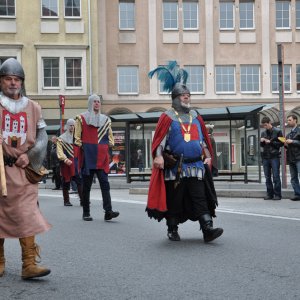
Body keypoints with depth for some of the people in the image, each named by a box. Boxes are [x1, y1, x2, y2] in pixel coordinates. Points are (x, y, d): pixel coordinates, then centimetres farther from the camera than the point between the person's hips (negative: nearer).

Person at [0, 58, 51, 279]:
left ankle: (29, 264, -8)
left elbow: (42, 137, 8)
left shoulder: (33, 107, 10)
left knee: (27, 215, -7)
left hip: (25, 169, 1)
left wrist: (29, 156, -8)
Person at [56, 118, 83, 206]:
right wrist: (65, 159, -24)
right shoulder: (61, 139, 0)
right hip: (66, 164, -3)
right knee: (66, 183, 4)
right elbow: (60, 152, -9)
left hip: (76, 164, 3)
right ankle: (66, 201, 14)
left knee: (80, 182, -6)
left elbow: (80, 151, 13)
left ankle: (83, 200, -7)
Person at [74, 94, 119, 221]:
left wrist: (110, 144, 9)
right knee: (86, 184, 2)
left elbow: (110, 136, 24)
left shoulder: (106, 120, 17)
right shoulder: (81, 118, 6)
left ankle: (108, 211, -15)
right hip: (88, 157, -2)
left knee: (105, 183, -8)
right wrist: (81, 146, -5)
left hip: (102, 157, 3)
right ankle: (86, 213, 10)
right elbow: (77, 137, 4)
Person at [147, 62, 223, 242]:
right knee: (174, 199, 5)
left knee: (200, 198, -4)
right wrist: (159, 156, -19)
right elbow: (160, 139, -5)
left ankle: (208, 229, -8)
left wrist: (208, 156, 9)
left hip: (196, 166, 3)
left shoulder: (196, 117, 17)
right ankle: (172, 230, 19)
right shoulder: (168, 117, 1)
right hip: (174, 167, -3)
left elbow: (203, 139, 20)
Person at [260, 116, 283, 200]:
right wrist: (261, 142, 0)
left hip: (274, 156, -5)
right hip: (265, 157, 5)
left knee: (276, 176, -5)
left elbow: (281, 143, -3)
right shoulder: (263, 133, 14)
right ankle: (270, 194, 11)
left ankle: (277, 194, -1)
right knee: (267, 177, 6)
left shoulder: (277, 131, 0)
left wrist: (270, 142, -12)